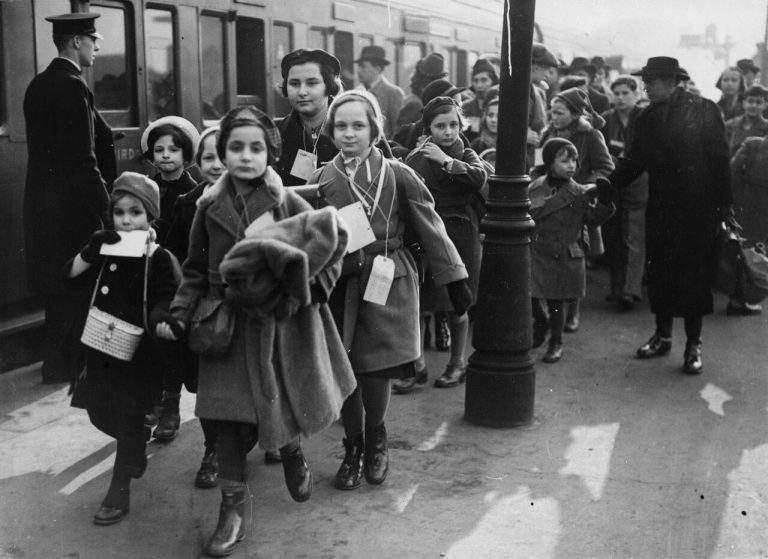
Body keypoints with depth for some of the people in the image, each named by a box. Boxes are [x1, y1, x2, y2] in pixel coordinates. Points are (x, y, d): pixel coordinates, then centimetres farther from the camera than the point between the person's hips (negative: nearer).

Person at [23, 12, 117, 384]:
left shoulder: (38, 85, 12)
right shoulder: (73, 88, -16)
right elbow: (83, 160, -20)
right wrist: (106, 208, -16)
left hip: (41, 204, 9)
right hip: (72, 207, -9)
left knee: (56, 288, 17)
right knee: (76, 284, 1)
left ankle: (56, 362, 28)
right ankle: (65, 366, 8)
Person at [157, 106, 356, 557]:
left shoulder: (289, 203, -5)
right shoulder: (209, 208, 1)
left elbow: (332, 243, -3)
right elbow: (197, 273, 7)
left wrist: (307, 289, -15)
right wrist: (178, 317, -3)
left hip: (283, 324, -1)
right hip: (231, 329, 1)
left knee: (286, 408, 10)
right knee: (230, 418, -1)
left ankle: (292, 452, 44)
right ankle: (233, 509, 12)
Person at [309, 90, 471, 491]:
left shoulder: (397, 176, -2)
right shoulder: (321, 181, 4)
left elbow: (430, 229, 1)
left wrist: (455, 280, 2)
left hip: (387, 287, -2)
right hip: (340, 288, 2)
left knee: (376, 372, -6)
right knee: (345, 372, 3)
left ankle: (375, 441, 22)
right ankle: (353, 449, 25)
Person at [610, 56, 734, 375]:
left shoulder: (704, 111, -5)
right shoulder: (647, 119, 6)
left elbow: (720, 158, -5)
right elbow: (633, 163, 8)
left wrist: (724, 203, -7)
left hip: (698, 208, -4)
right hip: (661, 207, 4)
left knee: (694, 273, 1)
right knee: (659, 273, 8)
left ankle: (694, 343, 12)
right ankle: (662, 336, 24)